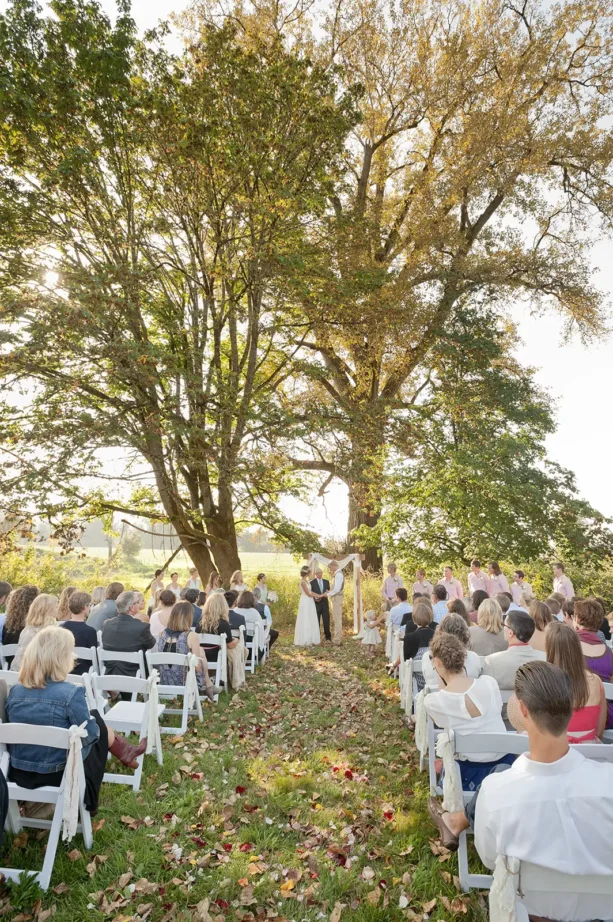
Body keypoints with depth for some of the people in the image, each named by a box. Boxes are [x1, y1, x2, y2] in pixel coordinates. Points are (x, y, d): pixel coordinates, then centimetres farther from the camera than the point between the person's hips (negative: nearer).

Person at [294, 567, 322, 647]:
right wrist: (319, 596, -8)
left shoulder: (305, 581, 12)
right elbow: (308, 594, -16)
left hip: (309, 603, 9)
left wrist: (320, 595, 5)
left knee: (310, 621, 10)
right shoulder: (303, 581, -17)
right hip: (305, 603, -9)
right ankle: (305, 641, 2)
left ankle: (309, 640, 14)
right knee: (305, 621, -4)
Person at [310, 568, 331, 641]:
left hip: (325, 604, 2)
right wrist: (315, 598, -15)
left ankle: (328, 637, 11)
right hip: (316, 604, -2)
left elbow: (329, 591, 11)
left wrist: (327, 593, -11)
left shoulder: (326, 582, 10)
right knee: (316, 622, 2)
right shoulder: (312, 582, 0)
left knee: (326, 621, 2)